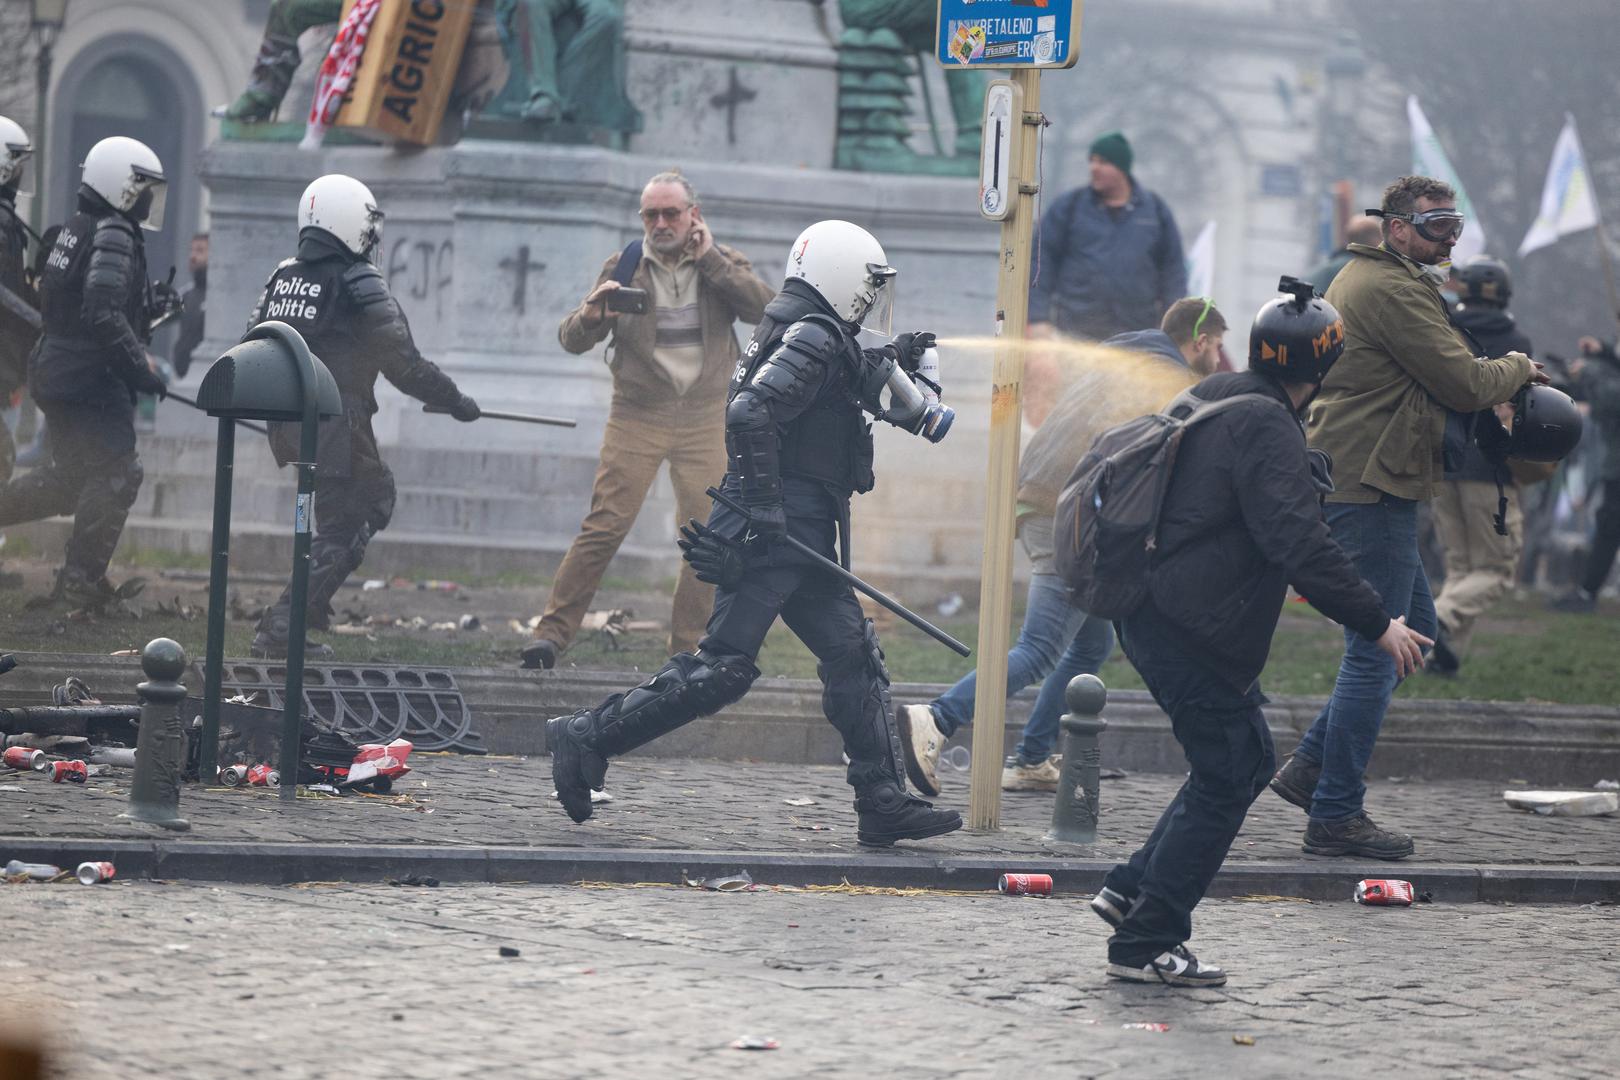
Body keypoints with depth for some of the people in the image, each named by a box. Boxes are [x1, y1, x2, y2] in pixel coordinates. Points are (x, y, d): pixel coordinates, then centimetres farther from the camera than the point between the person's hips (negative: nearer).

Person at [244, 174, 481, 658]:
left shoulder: (282, 277, 8)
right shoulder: (360, 287, -12)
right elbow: (403, 363, -9)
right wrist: (455, 401, 3)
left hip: (285, 429, 8)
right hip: (336, 430, -8)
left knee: (377, 493, 24)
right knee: (341, 530, 1)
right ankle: (280, 630, -7)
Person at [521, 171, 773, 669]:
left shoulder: (722, 262, 6)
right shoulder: (623, 267, 3)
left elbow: (763, 308, -12)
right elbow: (571, 340, 1)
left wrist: (709, 259, -13)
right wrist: (591, 316, -22)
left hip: (706, 421, 1)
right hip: (637, 417, -1)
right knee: (604, 528, -10)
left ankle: (687, 648, 5)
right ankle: (551, 632, -7)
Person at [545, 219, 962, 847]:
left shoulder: (823, 342, 19)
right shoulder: (813, 338, -12)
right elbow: (750, 413, -24)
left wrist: (892, 365, 26)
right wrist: (764, 506, -25)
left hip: (802, 538, 11)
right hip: (776, 531, -11)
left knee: (855, 658, 7)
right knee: (723, 666, -12)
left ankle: (885, 805, 6)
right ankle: (586, 739, -7)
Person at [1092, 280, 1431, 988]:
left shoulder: (1208, 401, 12)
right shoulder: (1265, 427, -18)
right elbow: (1299, 544, -25)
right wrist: (1377, 626, -21)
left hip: (1149, 615, 10)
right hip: (1193, 631, -10)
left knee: (1245, 761, 18)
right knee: (1226, 779, -2)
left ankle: (1132, 889, 17)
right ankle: (1145, 943, 0)